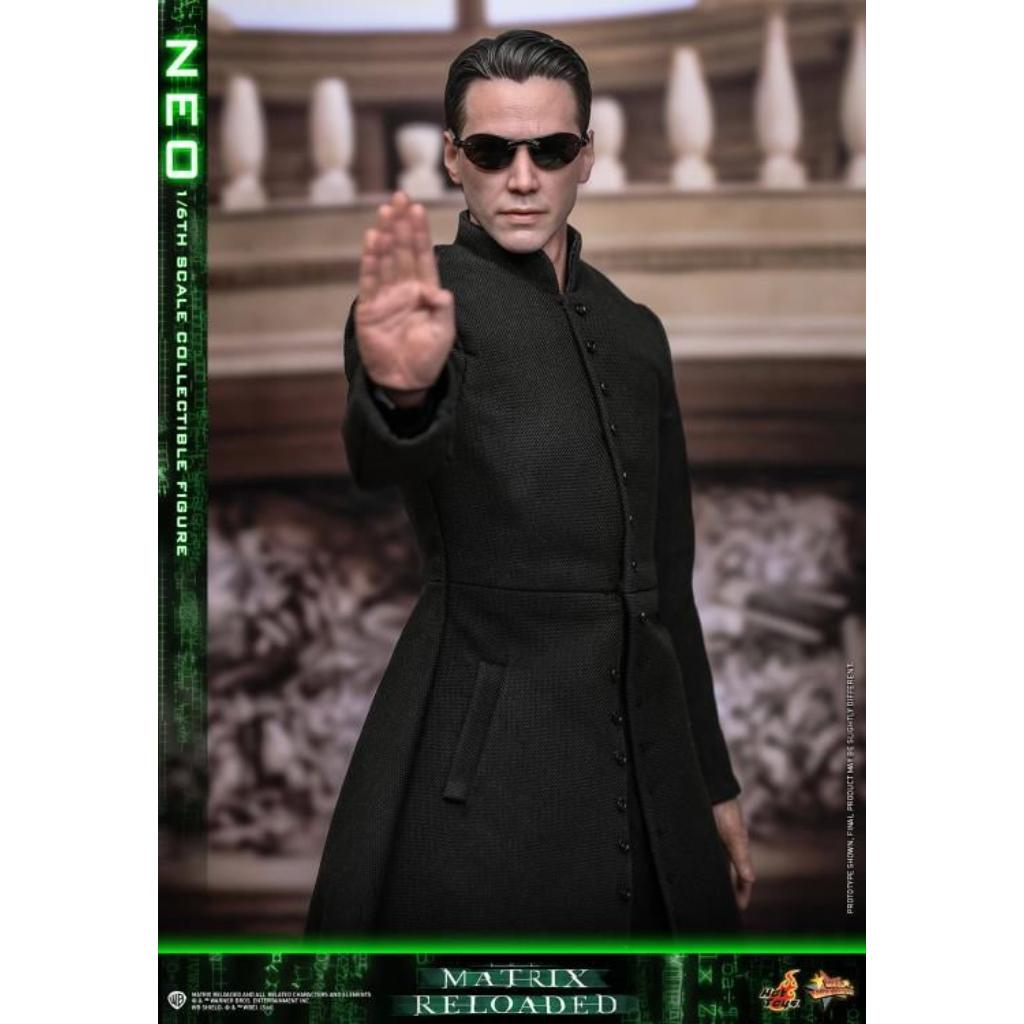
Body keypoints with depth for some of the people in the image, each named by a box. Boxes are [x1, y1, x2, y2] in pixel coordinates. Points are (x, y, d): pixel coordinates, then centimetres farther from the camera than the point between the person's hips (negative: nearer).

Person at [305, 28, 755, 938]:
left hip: (649, 763, 6)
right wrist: (402, 389, -51)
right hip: (481, 765, -5)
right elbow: (386, 458, -27)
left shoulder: (636, 333, 14)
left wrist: (714, 781, 17)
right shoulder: (432, 293, -3)